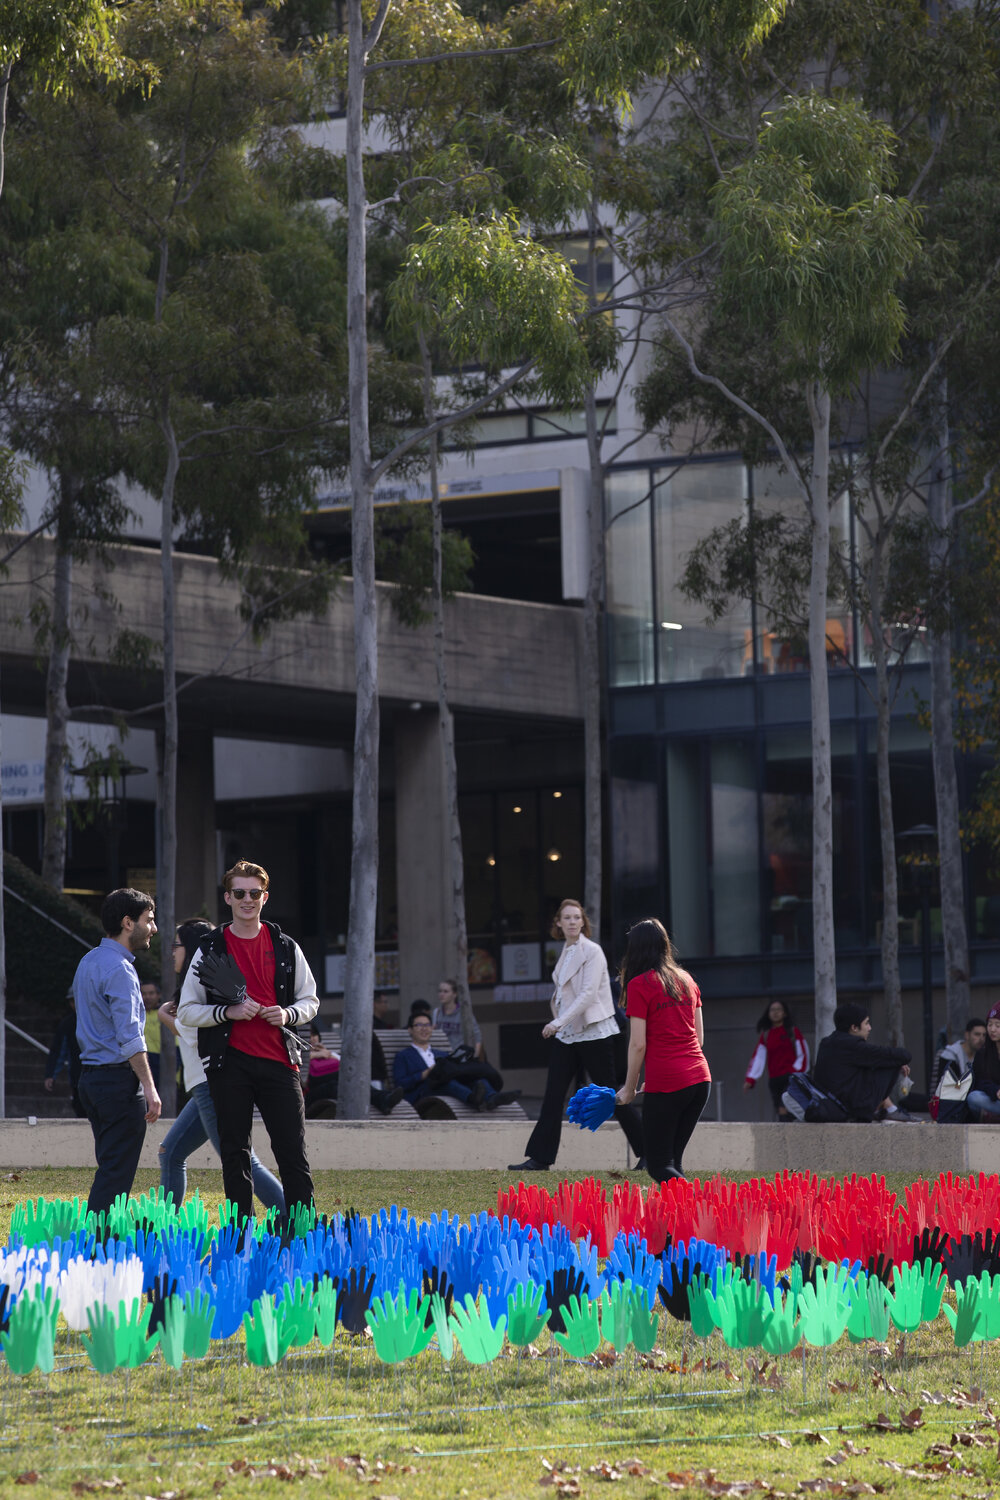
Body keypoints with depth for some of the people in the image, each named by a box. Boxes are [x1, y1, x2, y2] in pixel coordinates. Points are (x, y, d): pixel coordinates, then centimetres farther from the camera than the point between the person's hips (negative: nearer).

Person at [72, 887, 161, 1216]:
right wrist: (149, 1087, -21)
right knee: (116, 1175, -8)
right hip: (119, 1078, -10)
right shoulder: (118, 970, -14)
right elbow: (129, 1038, -20)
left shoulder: (88, 962, 16)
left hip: (90, 1075, 10)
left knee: (110, 1169, 13)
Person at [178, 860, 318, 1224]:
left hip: (278, 1059, 1)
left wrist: (288, 1014, -5)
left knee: (293, 1153, -2)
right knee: (235, 1153, 3)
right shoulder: (211, 950, 4)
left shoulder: (286, 948, 9)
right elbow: (186, 1011, 4)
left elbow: (310, 1001, 17)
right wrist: (228, 1012, -12)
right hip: (229, 1064, -1)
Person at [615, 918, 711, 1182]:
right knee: (673, 1160, 15)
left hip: (664, 1082, -6)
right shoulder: (686, 980, 13)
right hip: (700, 1079, 6)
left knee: (659, 1166, -1)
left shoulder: (639, 985, -6)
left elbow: (638, 1044, -8)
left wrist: (629, 1088, 2)